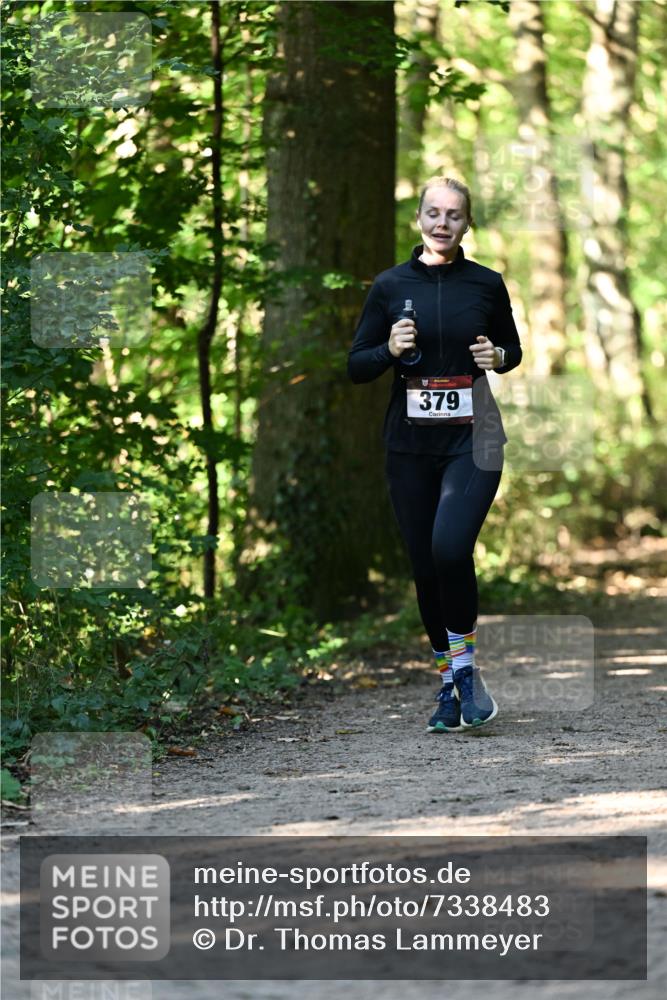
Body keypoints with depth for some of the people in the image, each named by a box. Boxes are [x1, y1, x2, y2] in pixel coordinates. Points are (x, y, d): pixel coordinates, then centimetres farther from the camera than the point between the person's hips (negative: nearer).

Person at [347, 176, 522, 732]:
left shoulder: (486, 284, 2)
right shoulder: (391, 286, 2)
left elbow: (513, 347, 16)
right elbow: (357, 367, 6)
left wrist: (499, 356, -7)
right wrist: (390, 350, -14)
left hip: (472, 438, -2)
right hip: (411, 443, 2)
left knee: (450, 547, -22)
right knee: (425, 566, 4)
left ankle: (464, 663, -4)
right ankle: (451, 683, 18)